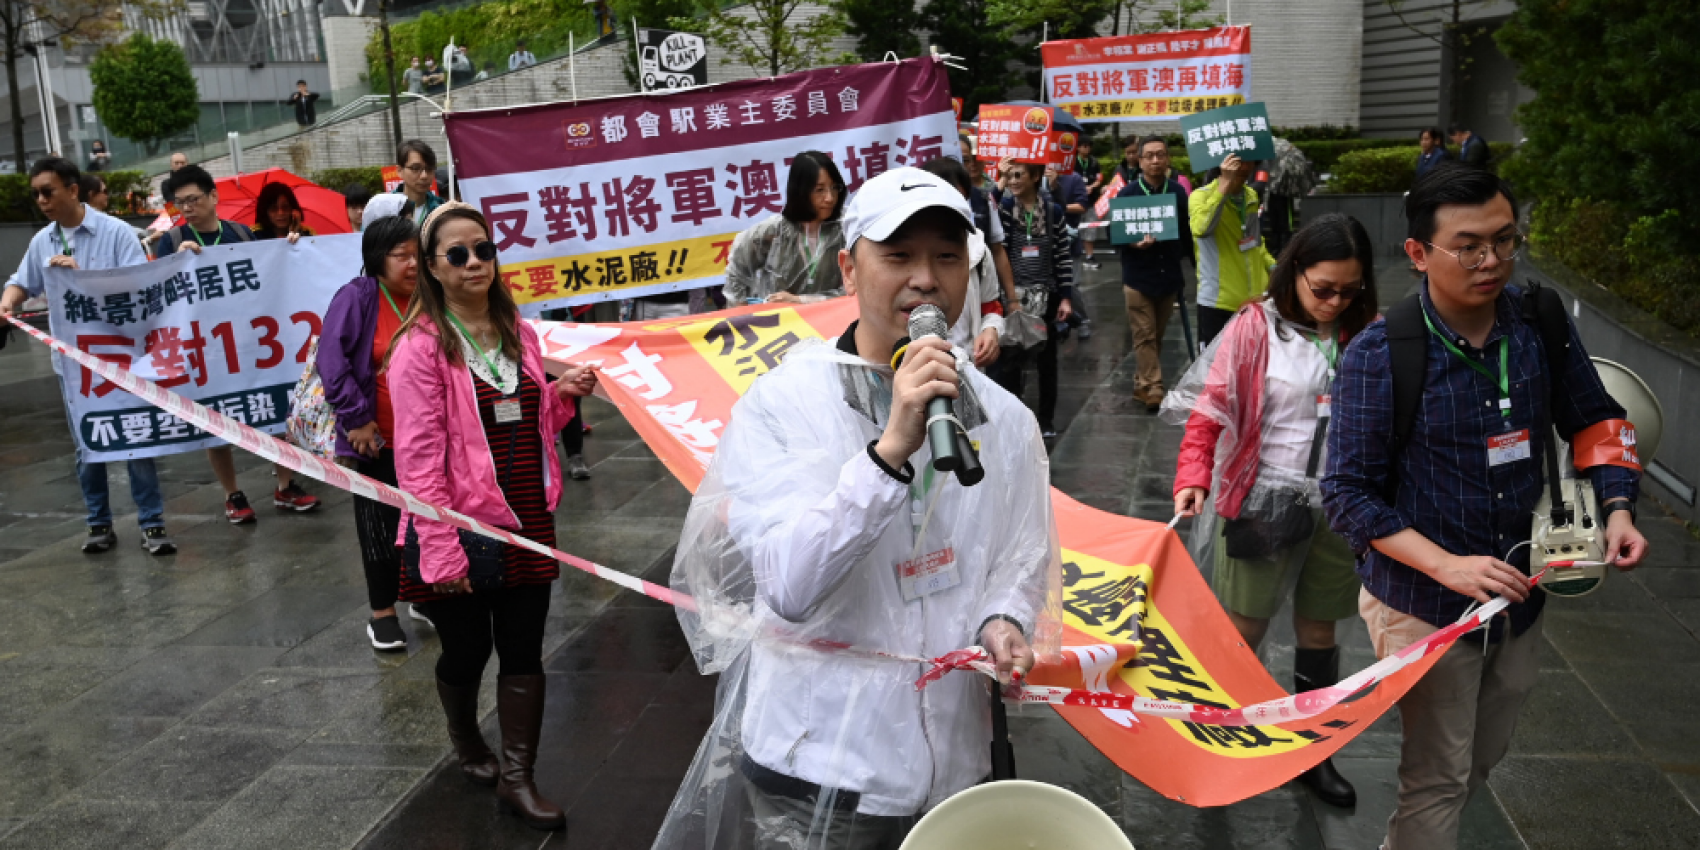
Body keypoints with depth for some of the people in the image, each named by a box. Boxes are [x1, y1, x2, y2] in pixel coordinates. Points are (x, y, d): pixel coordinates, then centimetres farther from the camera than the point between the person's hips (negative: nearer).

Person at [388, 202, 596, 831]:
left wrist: (563, 395, -1)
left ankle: (517, 775, 18)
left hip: (526, 523, 5)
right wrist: (441, 551, -19)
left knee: (524, 652, 7)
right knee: (467, 650, 13)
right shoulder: (421, 345, -11)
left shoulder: (519, 334, 8)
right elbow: (419, 454, -15)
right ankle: (467, 745, 40)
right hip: (464, 527, -5)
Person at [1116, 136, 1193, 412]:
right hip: (1138, 277, -3)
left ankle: (1142, 385, 23)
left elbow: (1186, 233, 8)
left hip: (1169, 276, 3)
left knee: (1157, 335, 11)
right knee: (1144, 337, -3)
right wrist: (1134, 244, -25)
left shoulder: (1178, 192, 3)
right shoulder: (1127, 194, -4)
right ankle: (1152, 389, -4)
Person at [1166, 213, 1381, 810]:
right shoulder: (1255, 328, -9)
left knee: (1318, 631, 17)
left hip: (1338, 507, 3)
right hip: (1263, 501, -3)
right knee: (1244, 628, 9)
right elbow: (1208, 410, -9)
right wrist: (1193, 478, -22)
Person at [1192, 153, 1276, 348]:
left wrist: (1273, 266, 9)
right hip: (1218, 303, -6)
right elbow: (1200, 228, -34)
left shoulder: (1251, 196, 10)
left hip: (1256, 300, 6)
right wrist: (1225, 183, -34)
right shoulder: (1202, 196, -10)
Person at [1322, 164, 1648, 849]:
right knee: (1438, 782, 6)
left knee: (1481, 761, 24)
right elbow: (1348, 494, -17)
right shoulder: (1379, 354, -20)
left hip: (1520, 597, 6)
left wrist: (1617, 509, -7)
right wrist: (1449, 566, -27)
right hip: (1424, 605, -5)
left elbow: (1593, 420, 10)